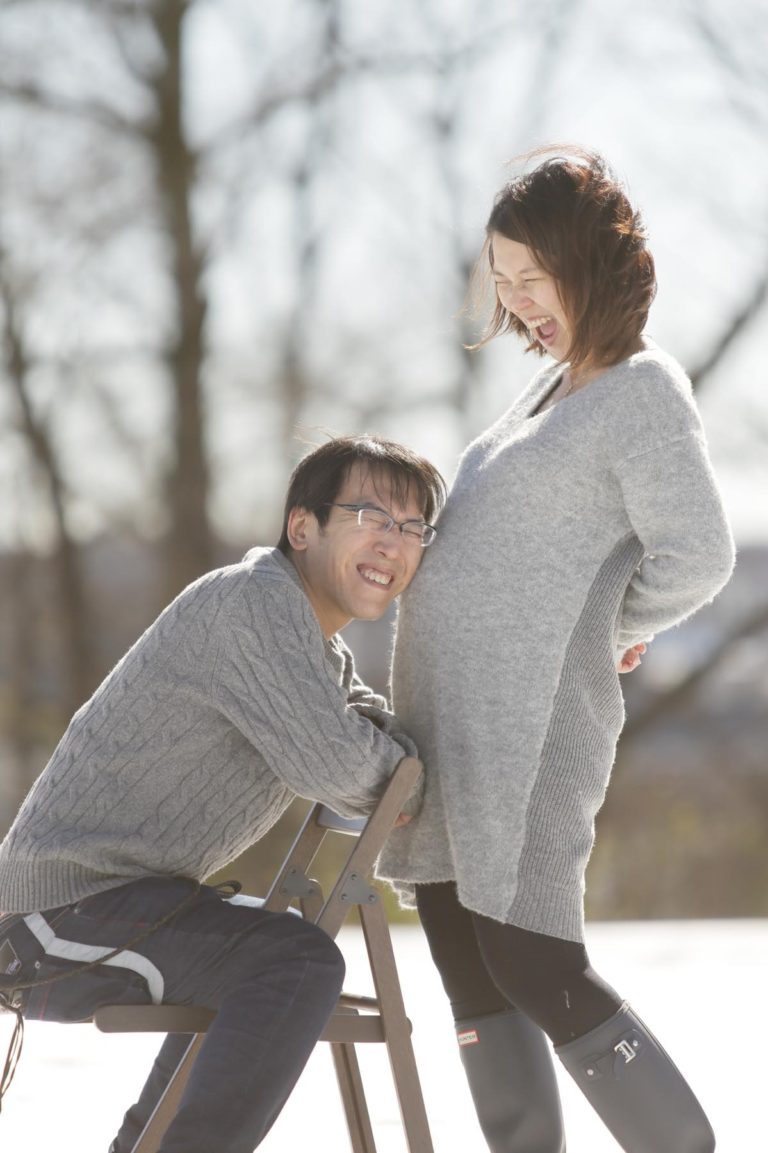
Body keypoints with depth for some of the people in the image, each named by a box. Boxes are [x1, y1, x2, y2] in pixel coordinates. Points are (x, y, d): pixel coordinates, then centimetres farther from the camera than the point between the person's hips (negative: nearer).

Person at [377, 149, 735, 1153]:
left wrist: (597, 634, 0)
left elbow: (695, 559, -15)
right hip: (452, 721, 9)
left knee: (538, 975, -10)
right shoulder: (560, 385, 18)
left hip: (525, 727, -9)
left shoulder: (644, 392, -8)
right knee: (474, 984, 6)